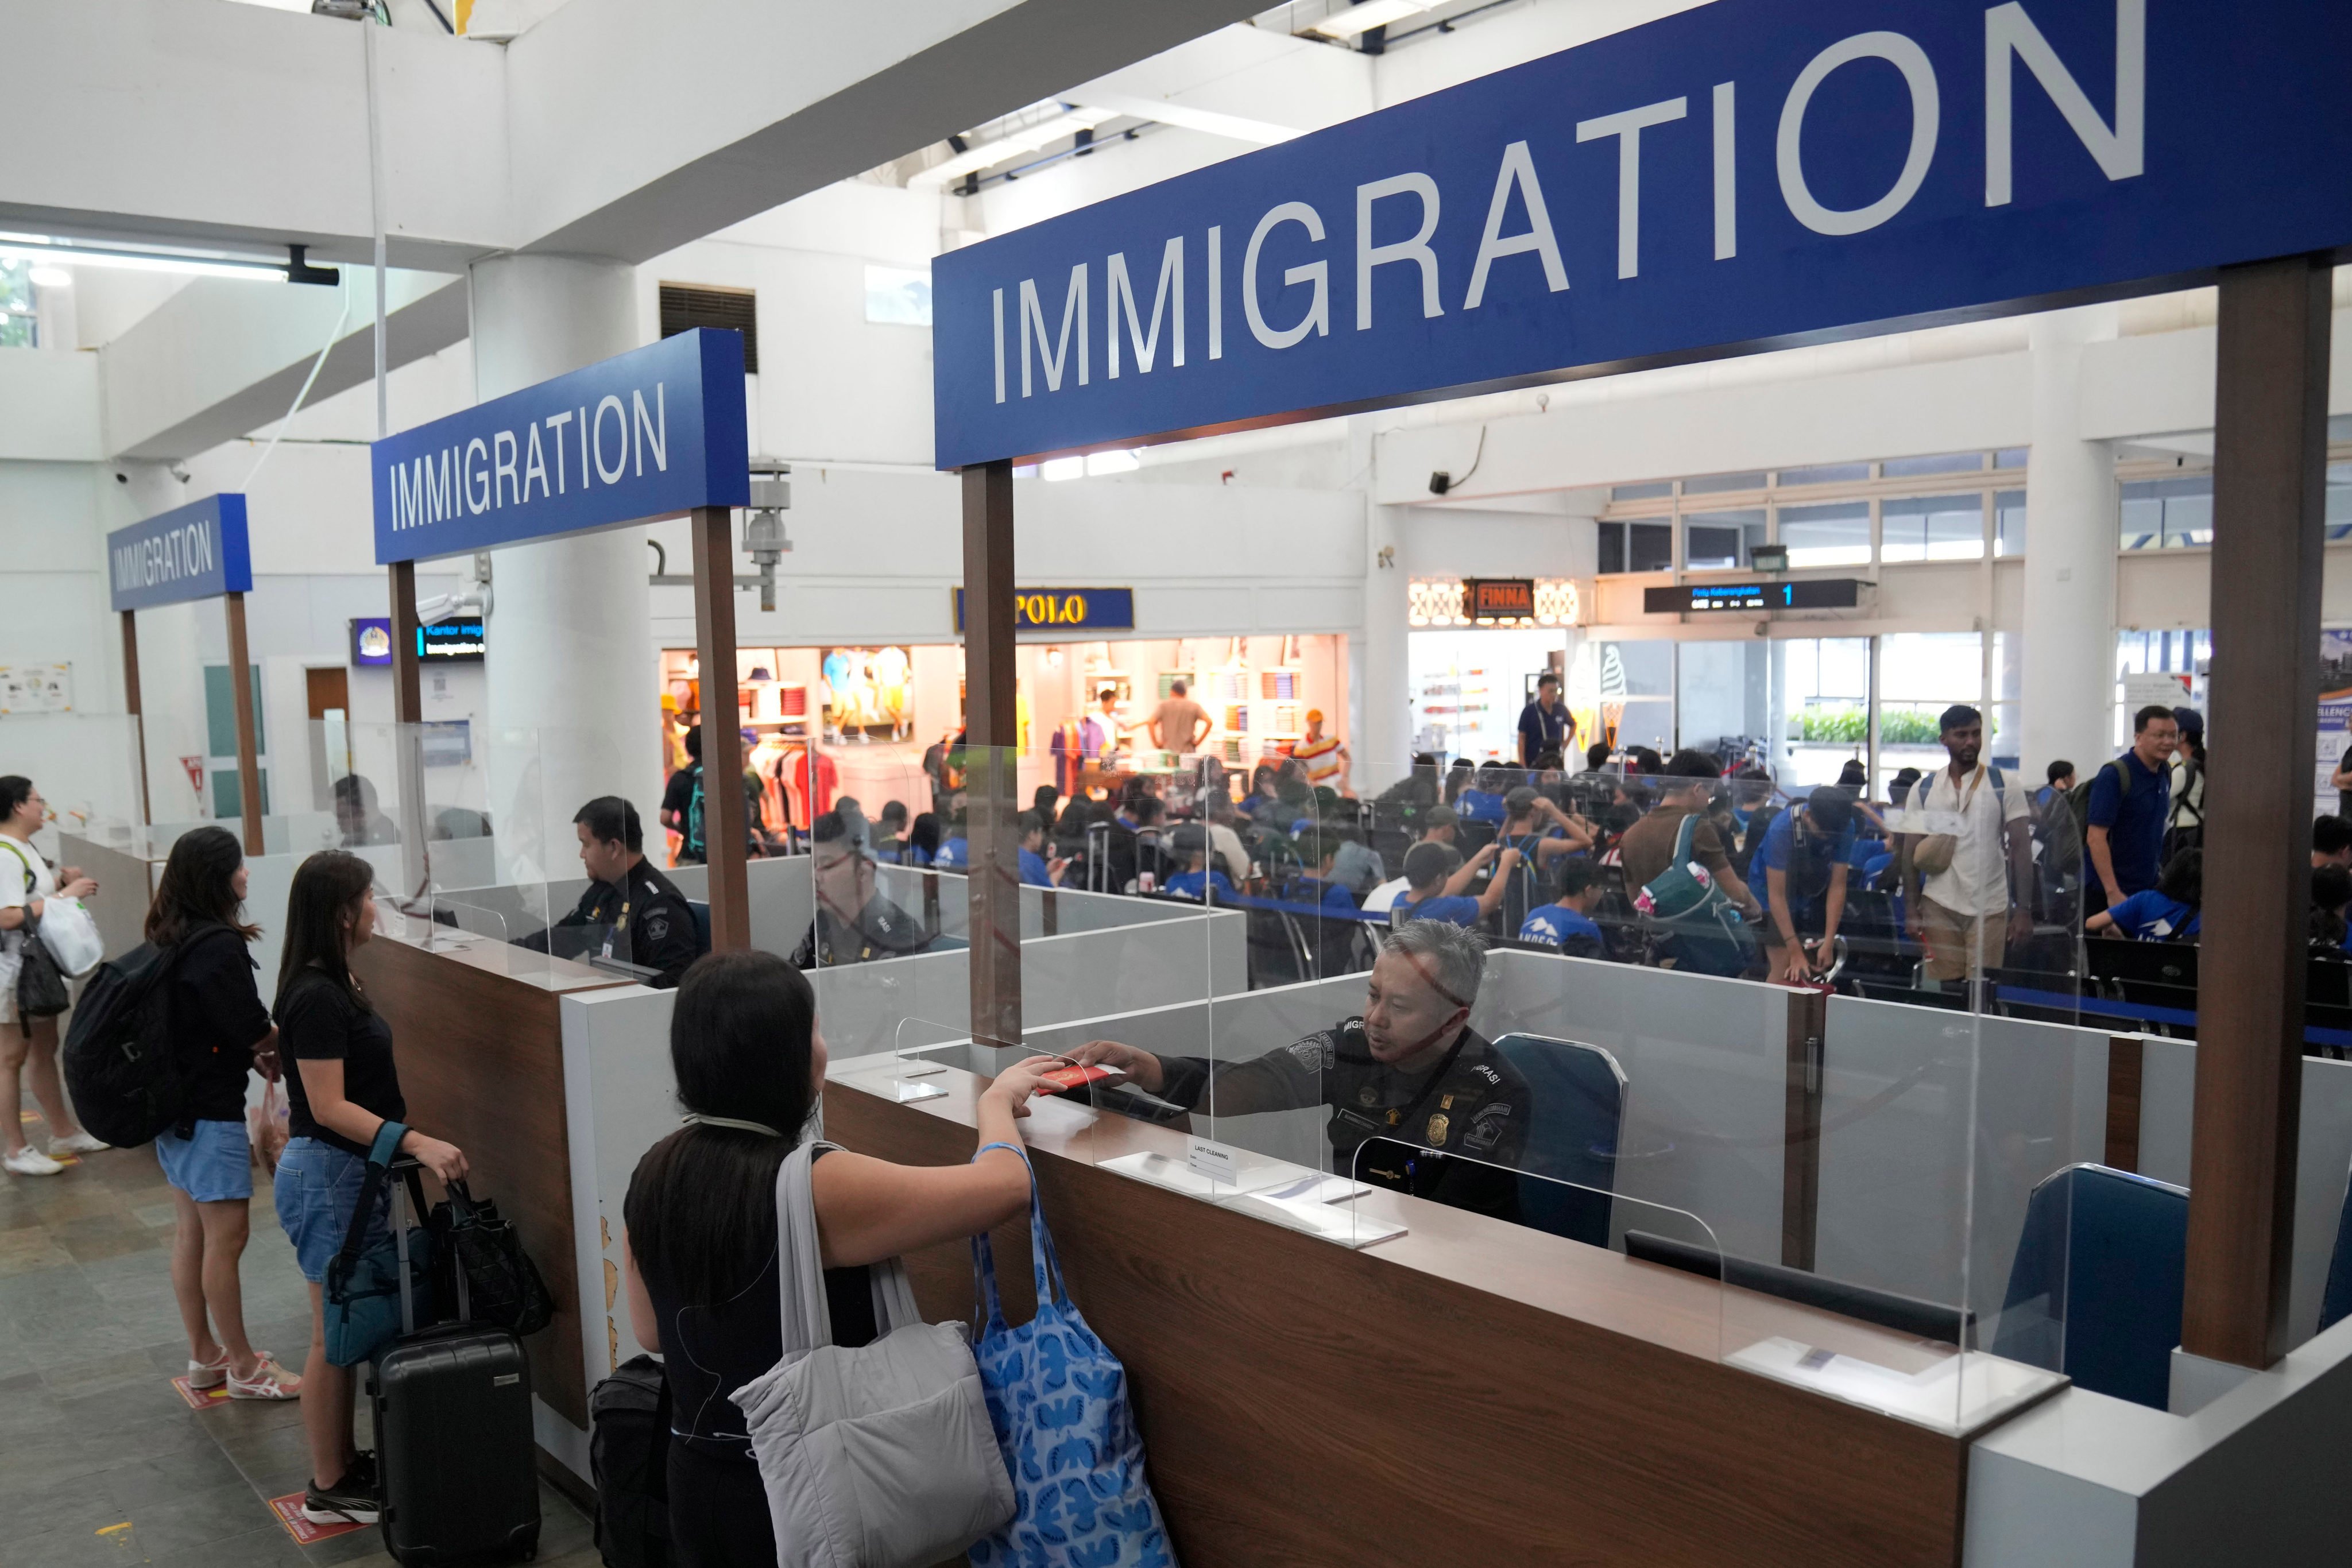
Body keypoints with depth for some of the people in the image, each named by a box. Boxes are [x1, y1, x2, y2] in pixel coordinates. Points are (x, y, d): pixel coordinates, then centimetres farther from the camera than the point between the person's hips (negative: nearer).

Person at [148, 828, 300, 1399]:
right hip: (210, 1111, -9)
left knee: (190, 1232, 16)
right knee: (227, 1236, 0)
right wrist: (276, 1050, 2)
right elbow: (255, 1031, -18)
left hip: (172, 1104, 9)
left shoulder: (171, 938, 7)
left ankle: (204, 1355, 28)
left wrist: (255, 1054, 6)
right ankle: (244, 1367, 9)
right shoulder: (218, 946, -22)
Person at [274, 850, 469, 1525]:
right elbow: (329, 1106, -23)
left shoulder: (335, 983, 7)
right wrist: (416, 1141, -28)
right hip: (329, 1173, -9)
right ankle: (328, 1488, 14)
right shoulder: (317, 997, -21)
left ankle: (344, 1461, 28)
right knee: (336, 1333, 2)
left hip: (354, 1170, 9)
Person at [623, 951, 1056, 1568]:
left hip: (697, 1479, 6)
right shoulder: (813, 1188, -27)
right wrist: (995, 1100, -5)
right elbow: (1006, 1185, -24)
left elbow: (652, 1334, 9)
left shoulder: (655, 1176, -6)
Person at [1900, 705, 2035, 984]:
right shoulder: (1925, 790, 7)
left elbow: (2021, 848, -2)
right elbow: (1911, 854, 8)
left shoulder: (2004, 785, 1)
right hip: (1939, 908, 1)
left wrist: (2024, 909, -9)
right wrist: (1911, 909, 0)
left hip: (1990, 908, -1)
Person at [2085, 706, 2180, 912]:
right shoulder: (2113, 776, -15)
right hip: (2106, 893, -7)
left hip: (2149, 888, 7)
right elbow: (2095, 837, -20)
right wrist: (2113, 893, -25)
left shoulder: (2165, 774, 9)